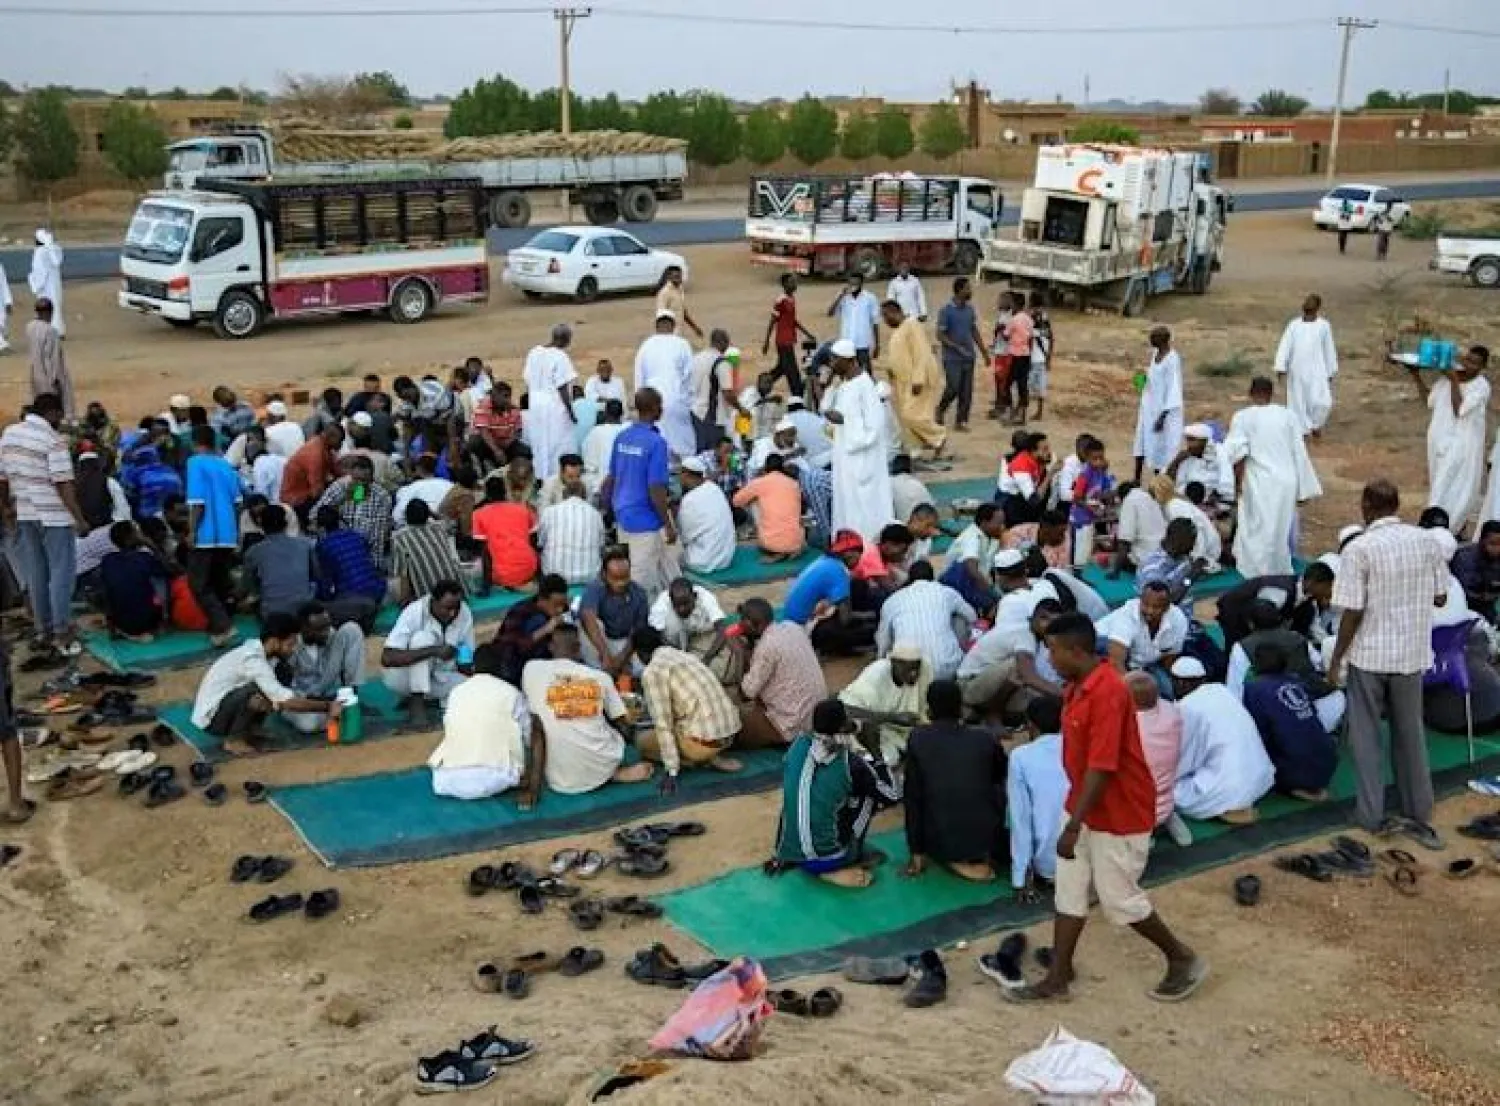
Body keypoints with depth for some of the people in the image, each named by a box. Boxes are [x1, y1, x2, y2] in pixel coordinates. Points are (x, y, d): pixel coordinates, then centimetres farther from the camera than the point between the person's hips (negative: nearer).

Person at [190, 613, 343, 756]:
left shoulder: (257, 649, -2)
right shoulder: (253, 660, -29)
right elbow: (287, 701, -34)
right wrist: (327, 706, -27)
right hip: (210, 717, -9)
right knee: (256, 692, -32)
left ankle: (247, 730, 7)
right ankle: (234, 740, -12)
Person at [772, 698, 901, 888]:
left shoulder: (798, 745, -3)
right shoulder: (849, 763, -14)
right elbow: (892, 795, -3)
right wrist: (865, 755, 3)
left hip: (787, 853, 5)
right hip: (827, 859, -5)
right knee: (870, 794, 9)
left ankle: (787, 859, 16)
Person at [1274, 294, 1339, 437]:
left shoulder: (1323, 325, 4)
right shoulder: (1294, 325, 4)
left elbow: (1329, 349, 10)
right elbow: (1285, 346, 0)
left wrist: (1331, 371, 14)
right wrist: (1281, 367, -10)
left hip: (1317, 370, -1)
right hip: (1297, 371, 1)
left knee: (1322, 402, -8)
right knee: (1297, 401, 6)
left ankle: (1315, 424, 21)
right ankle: (1301, 430, 21)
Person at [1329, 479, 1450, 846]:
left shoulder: (1359, 548, -16)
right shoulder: (1426, 541, -2)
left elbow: (1352, 613, -16)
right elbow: (1440, 598, 6)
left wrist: (1335, 659, -5)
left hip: (1369, 654, -4)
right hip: (1412, 653, 4)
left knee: (1366, 735, 11)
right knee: (1410, 733, 16)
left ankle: (1372, 815, 14)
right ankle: (1418, 815, 22)